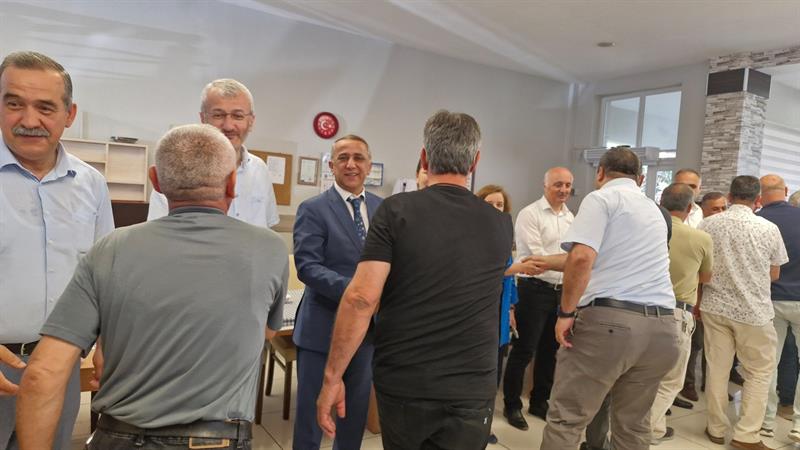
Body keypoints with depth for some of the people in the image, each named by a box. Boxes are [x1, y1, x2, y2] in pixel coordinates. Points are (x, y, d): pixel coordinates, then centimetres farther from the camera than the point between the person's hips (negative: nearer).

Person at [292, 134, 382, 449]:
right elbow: (307, 267, -17)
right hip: (322, 326, -4)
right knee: (311, 407, 10)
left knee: (358, 406, 20)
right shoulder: (313, 209, -9)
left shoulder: (383, 208, 5)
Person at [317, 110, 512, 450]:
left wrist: (332, 377, -10)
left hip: (402, 383, -1)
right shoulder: (501, 225, 1)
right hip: (471, 390, 1)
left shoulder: (396, 210, -10)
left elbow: (361, 298, -17)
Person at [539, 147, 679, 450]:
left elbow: (581, 258, -17)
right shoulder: (654, 210, 24)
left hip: (609, 319, -7)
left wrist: (566, 312, -9)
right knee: (633, 425, 16)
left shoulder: (601, 198, -1)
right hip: (660, 326, 8)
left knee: (565, 419, 0)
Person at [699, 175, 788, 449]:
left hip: (715, 307, 2)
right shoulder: (769, 229, -7)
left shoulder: (708, 225, -4)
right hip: (754, 311, -2)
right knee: (760, 372, 13)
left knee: (717, 369, 11)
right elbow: (774, 274, 4)